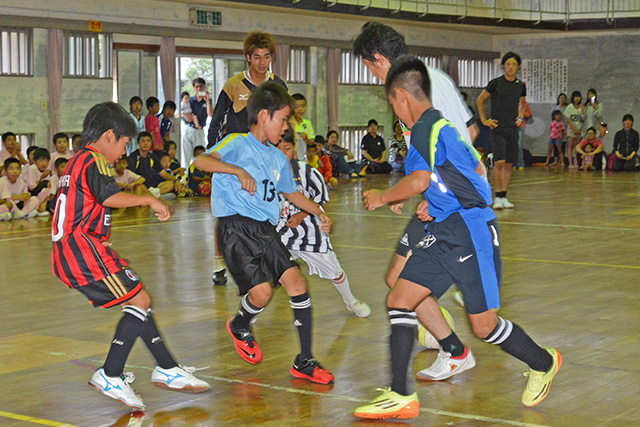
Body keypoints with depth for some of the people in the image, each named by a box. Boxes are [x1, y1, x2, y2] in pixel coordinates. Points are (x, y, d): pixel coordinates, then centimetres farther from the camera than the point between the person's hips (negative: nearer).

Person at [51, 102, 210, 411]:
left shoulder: (78, 161, 23)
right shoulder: (94, 160, -9)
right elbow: (109, 197, -26)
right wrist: (149, 199, -17)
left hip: (68, 252, 11)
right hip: (83, 247, -11)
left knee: (135, 303, 14)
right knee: (140, 301, -10)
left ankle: (167, 369, 17)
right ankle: (110, 377, -10)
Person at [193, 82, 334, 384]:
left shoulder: (278, 158, 20)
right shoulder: (238, 143, -4)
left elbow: (291, 192, 35)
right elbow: (201, 161, -22)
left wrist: (319, 213, 23)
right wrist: (238, 170, -32)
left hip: (265, 230, 7)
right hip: (236, 227, -7)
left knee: (297, 283, -7)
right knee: (262, 292, -17)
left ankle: (304, 362, 3)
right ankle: (239, 327, 21)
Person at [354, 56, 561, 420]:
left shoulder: (426, 127, -14)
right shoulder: (442, 125, 16)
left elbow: (419, 181, -23)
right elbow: (478, 170, 24)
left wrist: (381, 198, -8)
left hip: (471, 233, -10)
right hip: (446, 234, 10)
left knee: (485, 326, -2)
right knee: (399, 301, 2)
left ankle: (544, 364, 25)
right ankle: (401, 398, 4)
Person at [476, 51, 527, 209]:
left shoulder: (520, 86, 8)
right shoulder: (496, 83, -6)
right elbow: (480, 100, 4)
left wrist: (520, 118, 14)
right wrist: (484, 120, -1)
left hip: (512, 129, 4)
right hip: (498, 128, -4)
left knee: (508, 165, 5)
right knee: (499, 162, -14)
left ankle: (504, 197, 12)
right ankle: (498, 198, -8)